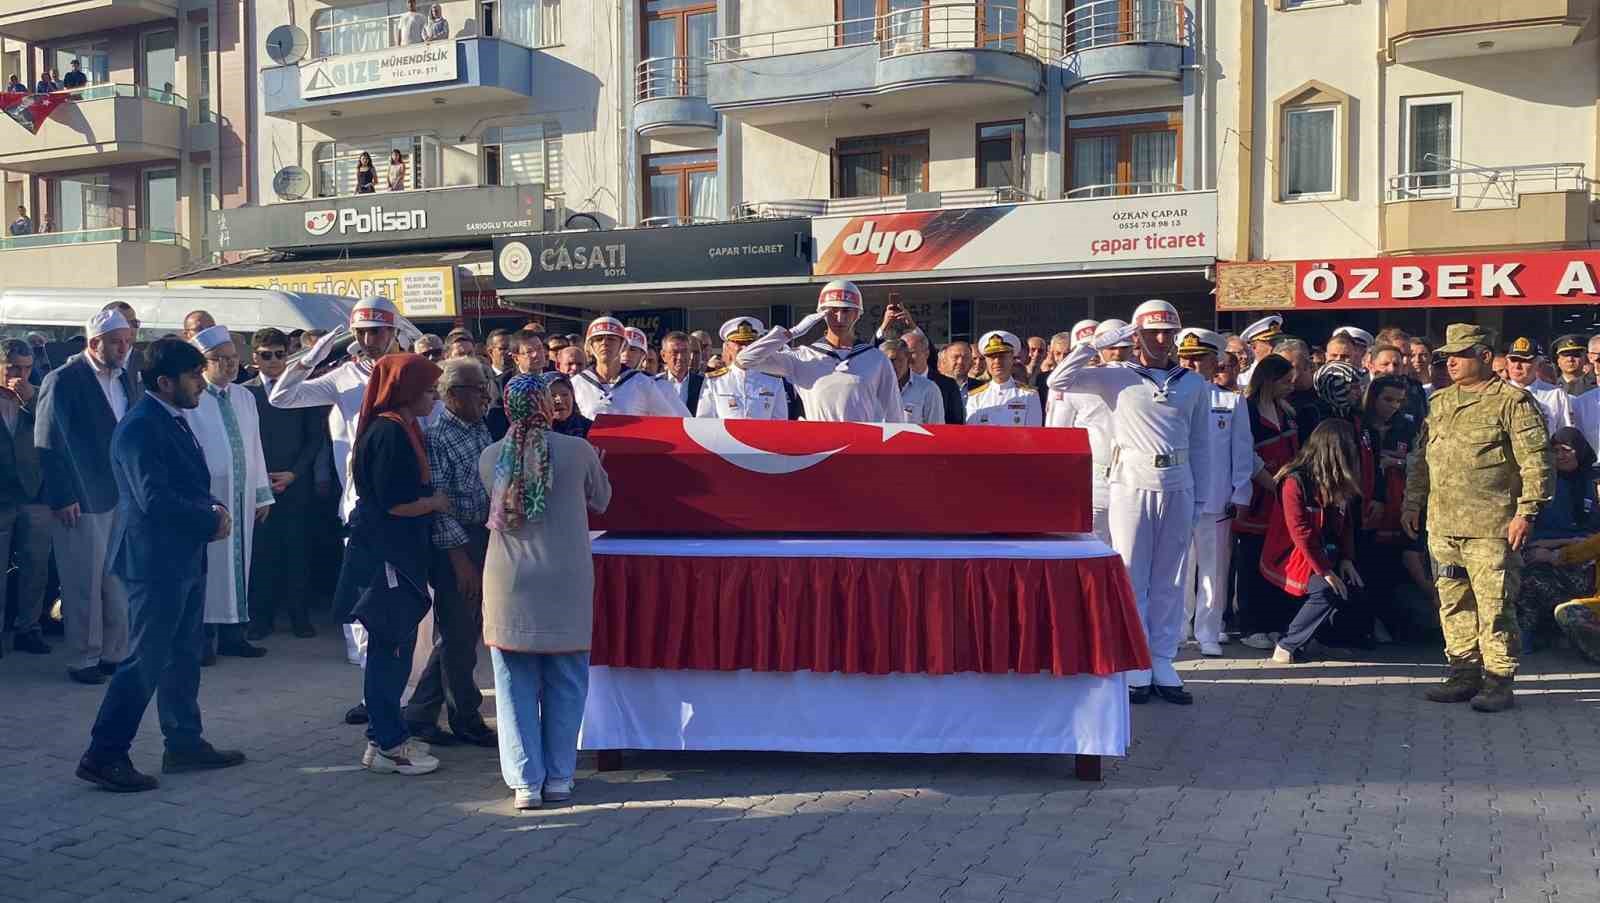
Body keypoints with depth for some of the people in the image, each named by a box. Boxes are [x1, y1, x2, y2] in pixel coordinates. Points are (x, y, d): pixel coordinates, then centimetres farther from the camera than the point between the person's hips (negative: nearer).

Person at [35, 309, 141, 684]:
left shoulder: (128, 378, 10)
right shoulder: (64, 380, -9)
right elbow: (48, 442, -12)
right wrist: (62, 498, -15)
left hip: (125, 496, 6)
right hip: (83, 500, -6)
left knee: (120, 581, 11)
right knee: (84, 585, 3)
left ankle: (116, 652, 22)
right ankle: (83, 659, 14)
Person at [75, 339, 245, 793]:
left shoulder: (172, 420, 12)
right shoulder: (140, 428, -19)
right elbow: (155, 500, -25)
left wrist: (213, 507, 0)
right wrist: (212, 520, -15)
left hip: (183, 559, 10)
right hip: (156, 561, -10)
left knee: (184, 655, 16)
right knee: (147, 661, -5)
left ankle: (185, 743, 27)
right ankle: (103, 755, 3)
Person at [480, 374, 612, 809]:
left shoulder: (490, 457, -1)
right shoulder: (578, 451, -7)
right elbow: (601, 500, 9)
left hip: (509, 583, 1)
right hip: (566, 584, -1)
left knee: (516, 685, 8)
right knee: (565, 685, 10)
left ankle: (526, 782, 9)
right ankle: (559, 778, 15)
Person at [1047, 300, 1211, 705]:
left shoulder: (1194, 384, 11)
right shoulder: (1117, 378, 3)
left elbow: (1199, 444, 13)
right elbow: (1059, 380, -7)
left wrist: (1199, 499, 9)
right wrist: (1099, 342, -8)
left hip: (1177, 487, 3)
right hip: (1131, 484, -3)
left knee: (1169, 581, 7)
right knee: (1131, 578, 0)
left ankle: (1162, 663, 14)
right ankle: (1135, 667, 6)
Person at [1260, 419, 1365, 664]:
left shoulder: (1339, 484, 8)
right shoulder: (1295, 481, -16)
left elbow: (1346, 524, 11)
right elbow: (1300, 532, -20)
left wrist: (1346, 559, -5)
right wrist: (1325, 571, -22)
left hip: (1326, 555, 8)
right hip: (1290, 558, -8)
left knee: (1353, 584, -12)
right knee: (1327, 589, -28)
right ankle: (1287, 647, -16)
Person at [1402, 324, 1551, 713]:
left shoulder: (1512, 402, -4)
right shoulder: (1439, 402, 17)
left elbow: (1536, 462, -9)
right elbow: (1420, 458, 22)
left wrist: (1526, 511, -14)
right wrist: (1412, 504, 18)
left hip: (1491, 527, -7)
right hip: (1442, 526, 7)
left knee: (1494, 606, -4)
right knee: (1454, 604, 11)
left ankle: (1498, 681, 3)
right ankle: (1464, 674, 21)